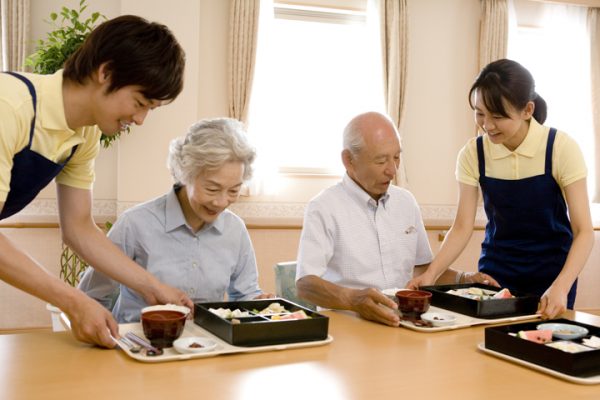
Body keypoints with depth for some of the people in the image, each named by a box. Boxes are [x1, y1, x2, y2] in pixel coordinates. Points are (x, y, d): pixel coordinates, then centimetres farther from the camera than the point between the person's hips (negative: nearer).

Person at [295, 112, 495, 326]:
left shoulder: (406, 201, 14)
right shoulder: (323, 208, -7)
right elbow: (306, 283, -17)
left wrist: (463, 279, 8)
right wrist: (353, 299, -35)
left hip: (406, 319, 5)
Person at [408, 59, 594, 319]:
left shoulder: (561, 148, -16)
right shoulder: (473, 153, -10)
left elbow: (583, 232, -18)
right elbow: (462, 227, -9)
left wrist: (561, 287, -33)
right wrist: (431, 274, -24)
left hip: (550, 274, -1)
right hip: (496, 272, 2)